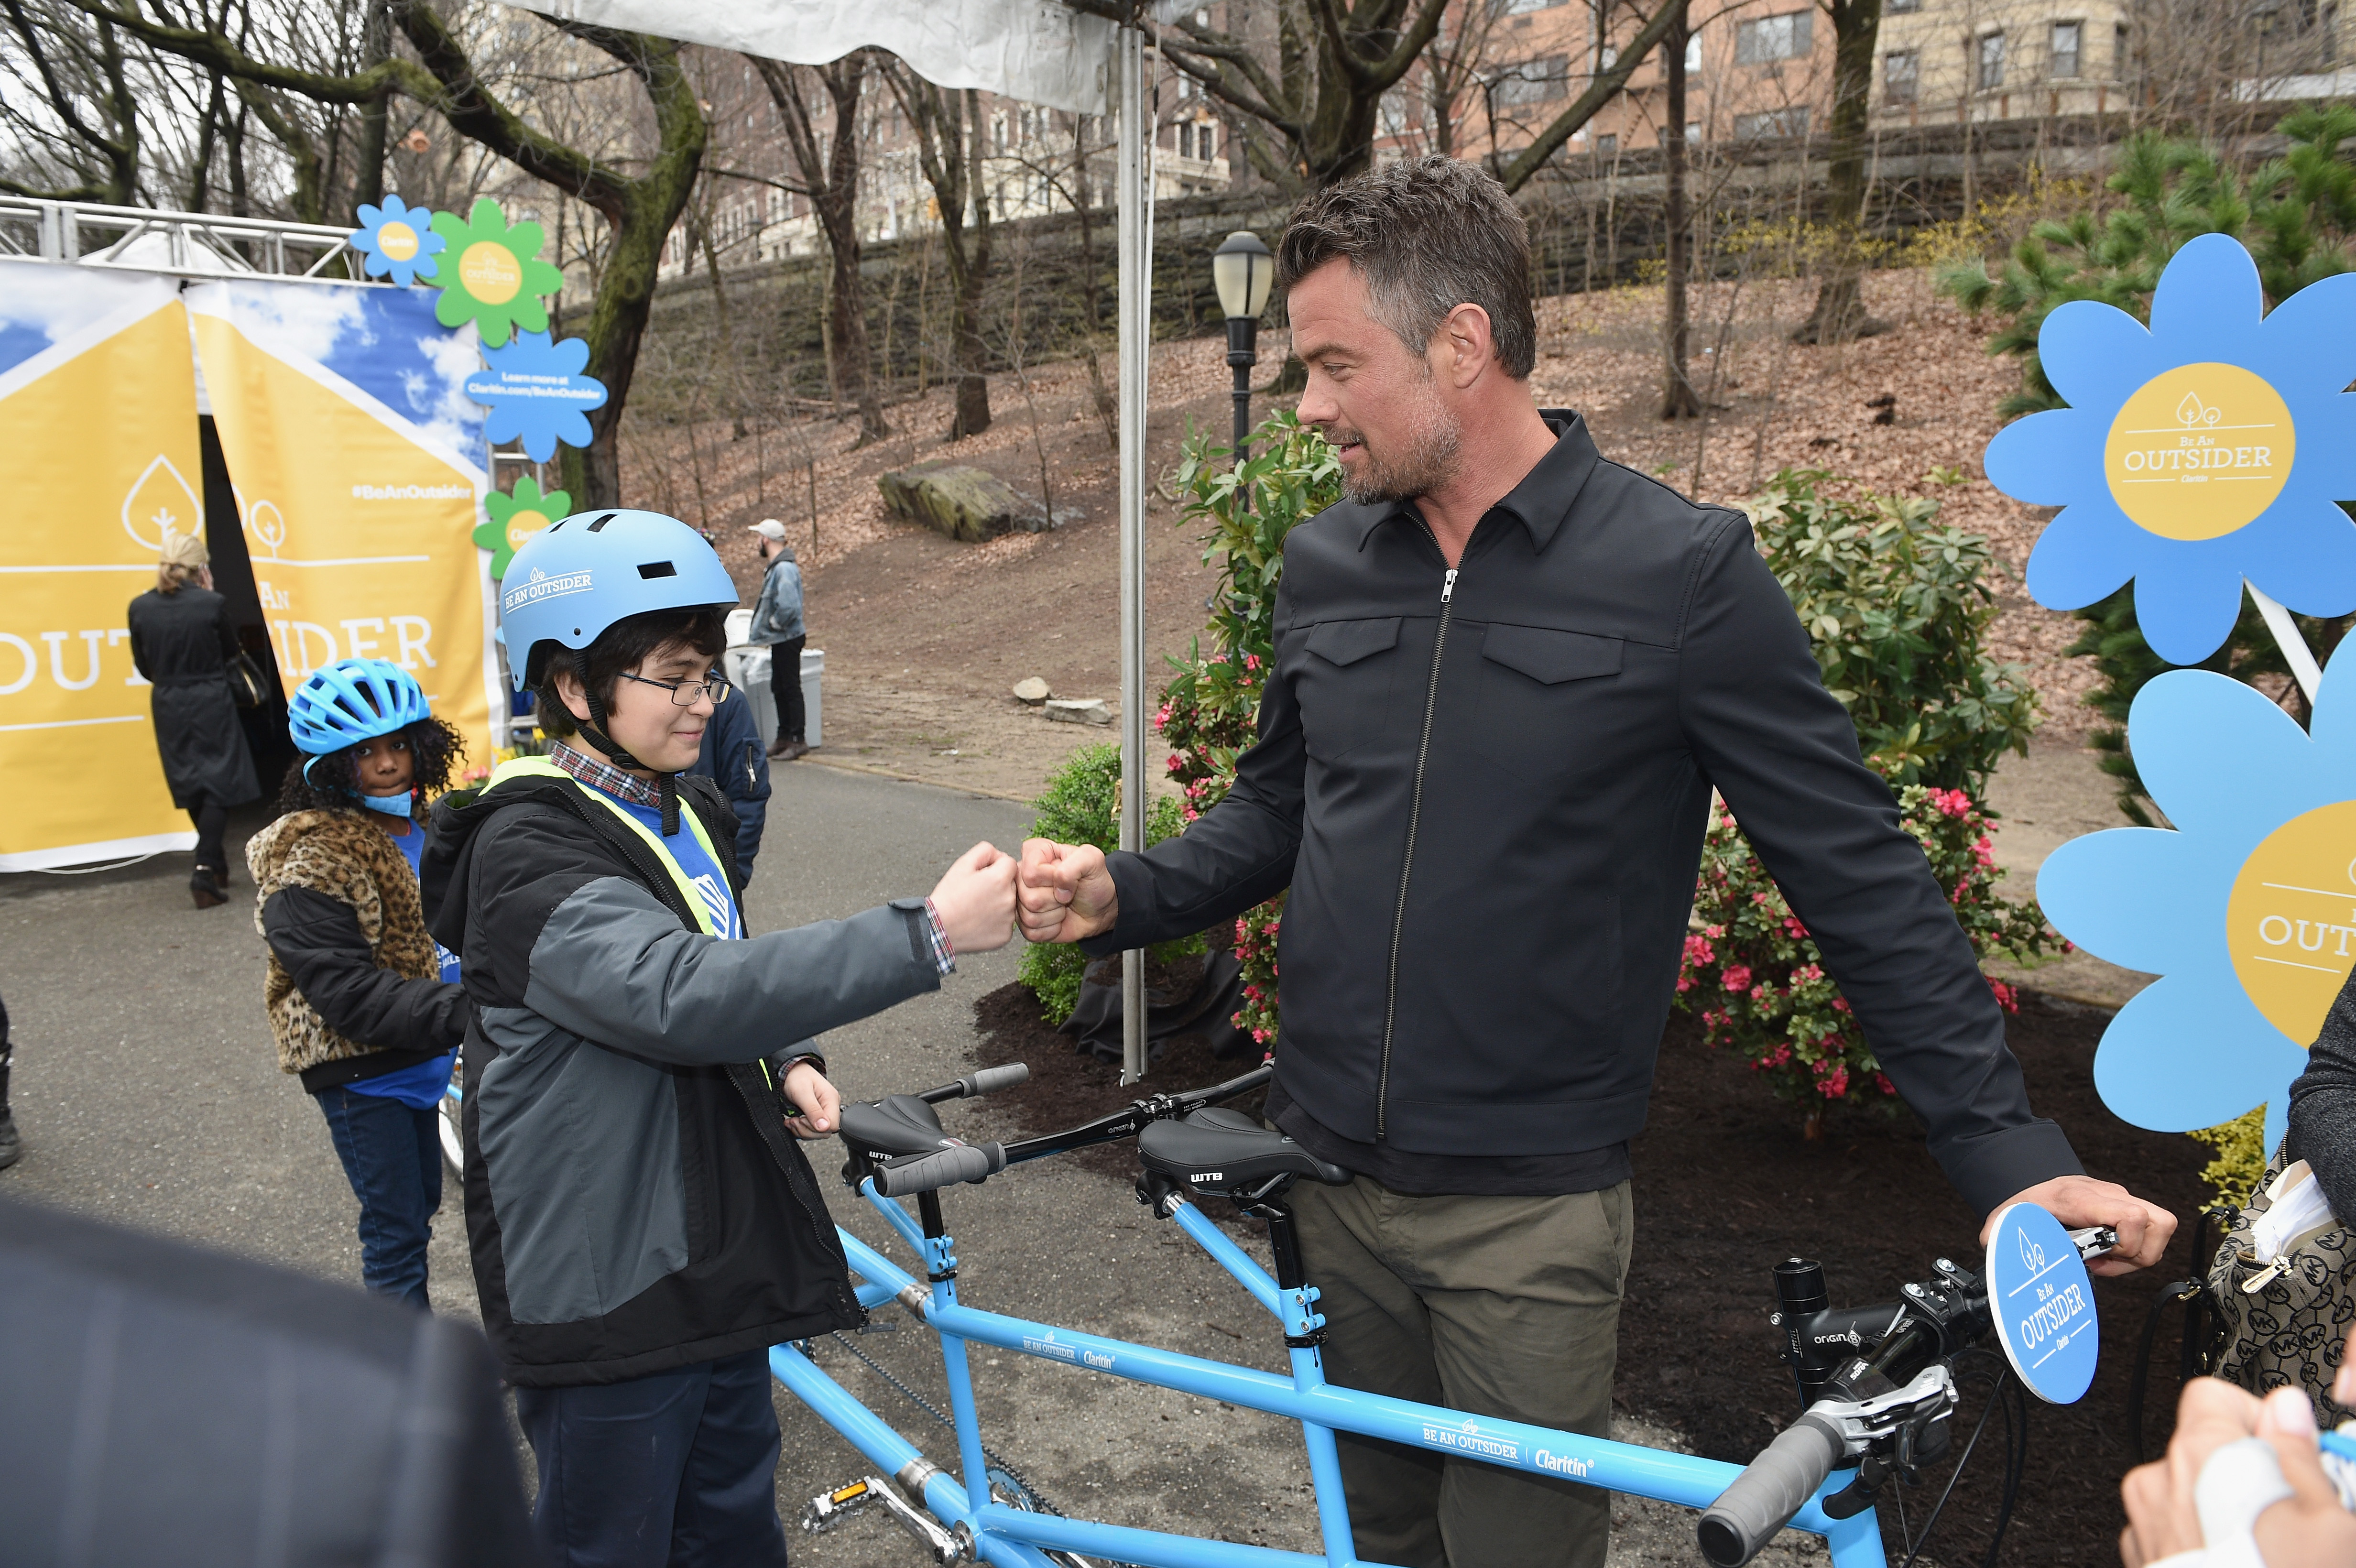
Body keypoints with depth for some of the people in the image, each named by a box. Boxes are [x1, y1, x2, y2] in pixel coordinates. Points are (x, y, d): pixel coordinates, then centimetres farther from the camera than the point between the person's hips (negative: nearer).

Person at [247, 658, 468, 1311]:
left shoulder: (419, 828, 4)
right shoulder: (311, 861, -21)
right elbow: (347, 991, -26)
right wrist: (459, 1012, -35)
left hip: (417, 1057, 8)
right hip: (360, 1070, -8)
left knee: (421, 1207, 20)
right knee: (396, 1230, -2)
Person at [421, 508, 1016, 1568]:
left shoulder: (688, 810, 7)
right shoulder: (527, 854, -22)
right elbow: (677, 995, -37)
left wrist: (787, 1061, 0)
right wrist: (928, 934, -41)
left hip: (719, 1259, 8)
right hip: (604, 1290, -8)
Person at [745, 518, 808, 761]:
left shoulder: (784, 569, -20)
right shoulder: (776, 567, 13)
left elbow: (788, 607, -29)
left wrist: (773, 625, -15)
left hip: (787, 639, -10)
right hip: (779, 640, 10)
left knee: (791, 688, -5)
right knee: (778, 689, 15)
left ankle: (798, 740, 0)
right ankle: (784, 738, 24)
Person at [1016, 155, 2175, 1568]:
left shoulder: (1682, 571, -13)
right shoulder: (1325, 564, 2)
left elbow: (1860, 875, -9)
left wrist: (2011, 1153, -11)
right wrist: (1122, 897, -4)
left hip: (1531, 1210, -4)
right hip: (1330, 1179, 5)